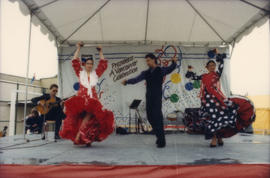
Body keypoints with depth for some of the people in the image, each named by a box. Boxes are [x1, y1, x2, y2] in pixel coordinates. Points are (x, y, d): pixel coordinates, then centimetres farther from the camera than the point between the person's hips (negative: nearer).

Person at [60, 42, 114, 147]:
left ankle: (78, 136, -17)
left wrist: (100, 52, 18)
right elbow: (75, 62, 8)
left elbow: (103, 64, 15)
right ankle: (84, 138, -6)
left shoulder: (96, 73, 16)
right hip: (81, 98, -1)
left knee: (90, 115, -23)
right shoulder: (80, 72, 13)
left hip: (93, 99, 1)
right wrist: (78, 49, 11)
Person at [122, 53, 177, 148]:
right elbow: (137, 79, 0)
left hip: (157, 98, -5)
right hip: (149, 98, 5)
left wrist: (174, 62, -23)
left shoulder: (161, 70, 4)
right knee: (150, 117, 7)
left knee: (158, 118, -8)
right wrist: (127, 81, -16)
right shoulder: (146, 73, 11)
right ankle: (159, 136, 24)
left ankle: (162, 141, 0)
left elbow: (170, 69, -2)